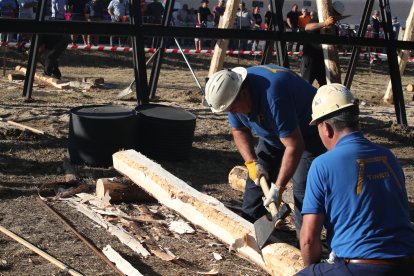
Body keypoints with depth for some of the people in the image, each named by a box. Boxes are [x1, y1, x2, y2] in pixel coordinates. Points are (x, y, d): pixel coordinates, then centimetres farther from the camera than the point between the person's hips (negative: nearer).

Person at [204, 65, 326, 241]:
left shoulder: (273, 97, -41)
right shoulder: (232, 94, -15)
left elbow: (295, 147, -38)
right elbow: (239, 130, 2)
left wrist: (278, 188, -34)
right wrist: (251, 162, -13)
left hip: (307, 132, -8)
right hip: (274, 133, 8)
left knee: (302, 186, -18)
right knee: (257, 176, 6)